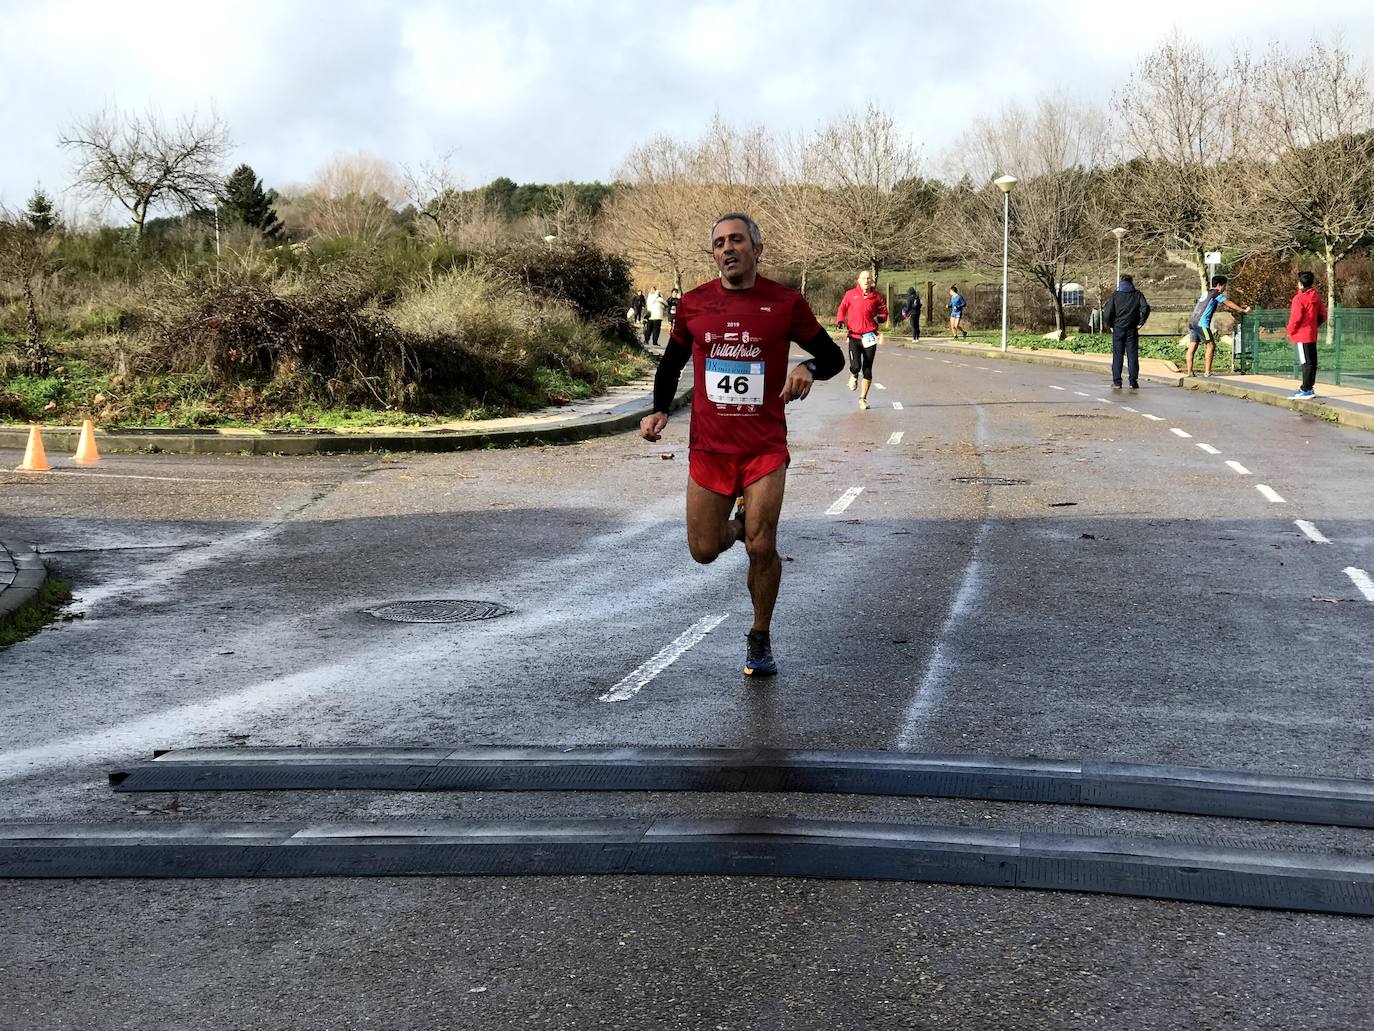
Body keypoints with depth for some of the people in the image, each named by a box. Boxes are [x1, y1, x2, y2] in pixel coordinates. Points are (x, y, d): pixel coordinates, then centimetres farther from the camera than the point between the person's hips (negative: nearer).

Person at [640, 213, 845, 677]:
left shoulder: (785, 303, -1)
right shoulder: (693, 304, 4)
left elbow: (832, 355, 7)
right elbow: (671, 363, 18)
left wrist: (809, 367, -16)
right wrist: (659, 410, 2)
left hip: (765, 448, -2)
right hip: (709, 447, 2)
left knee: (761, 547, -9)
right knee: (704, 551, 4)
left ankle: (760, 639, 14)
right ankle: (735, 526, 41)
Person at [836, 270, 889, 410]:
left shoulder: (877, 297, 4)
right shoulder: (851, 294, 2)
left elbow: (884, 313, 13)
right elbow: (842, 309, 11)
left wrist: (879, 318, -9)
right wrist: (841, 323, -4)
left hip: (869, 338, 1)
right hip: (854, 336, -1)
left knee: (867, 370, 4)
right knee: (855, 366, -16)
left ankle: (863, 398, 19)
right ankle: (854, 376, 23)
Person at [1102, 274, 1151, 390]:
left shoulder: (1115, 295, 1)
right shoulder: (1137, 295, 3)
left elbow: (1107, 313, -7)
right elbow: (1145, 308, -10)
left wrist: (1110, 325, 5)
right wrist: (1140, 323, -3)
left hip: (1118, 329, 0)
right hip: (1132, 330, 0)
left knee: (1117, 355, 4)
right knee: (1132, 355, 3)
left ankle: (1117, 381, 1)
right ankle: (1133, 382, 0)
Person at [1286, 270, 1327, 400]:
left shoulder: (1299, 298, -13)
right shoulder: (1316, 297, 11)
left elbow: (1296, 317, -17)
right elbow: (1323, 315, 13)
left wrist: (1290, 332, -5)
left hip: (1302, 335, -8)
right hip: (1312, 334, 8)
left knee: (1306, 362, -8)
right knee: (1312, 361, 11)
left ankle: (1306, 390, -7)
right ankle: (1309, 388, 17)